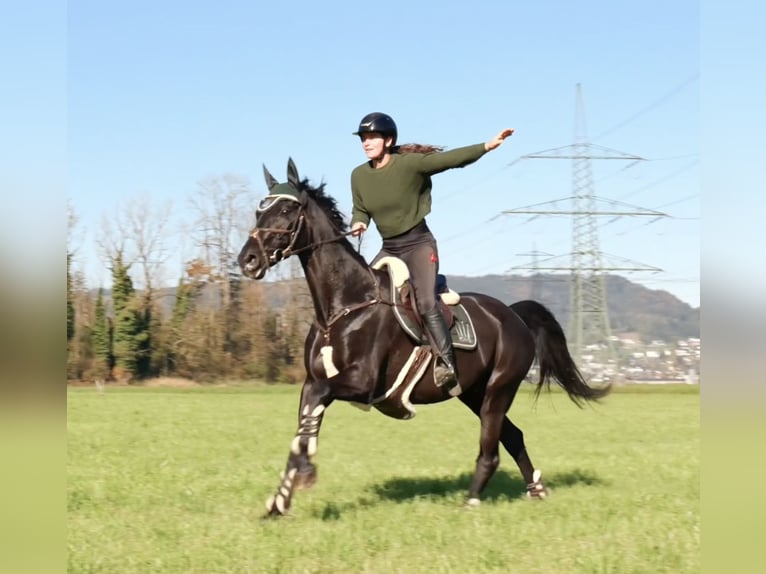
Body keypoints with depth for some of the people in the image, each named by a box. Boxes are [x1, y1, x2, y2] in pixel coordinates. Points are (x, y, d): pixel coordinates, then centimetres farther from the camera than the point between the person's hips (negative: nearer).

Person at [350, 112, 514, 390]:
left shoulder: (410, 163, -13)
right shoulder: (359, 175, 2)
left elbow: (451, 159, -18)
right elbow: (360, 210, 14)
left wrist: (488, 146, -27)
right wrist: (358, 223, -10)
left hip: (419, 244, -6)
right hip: (388, 249, 6)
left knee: (426, 303, -20)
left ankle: (446, 365, -19)